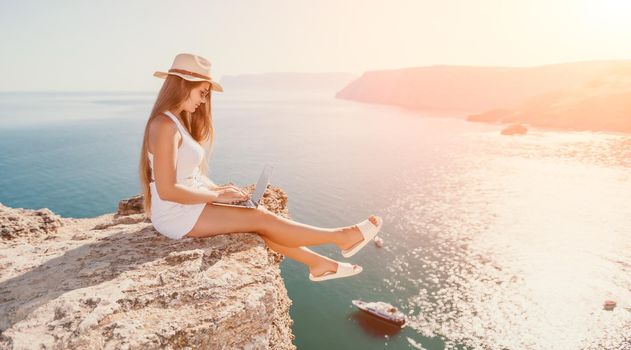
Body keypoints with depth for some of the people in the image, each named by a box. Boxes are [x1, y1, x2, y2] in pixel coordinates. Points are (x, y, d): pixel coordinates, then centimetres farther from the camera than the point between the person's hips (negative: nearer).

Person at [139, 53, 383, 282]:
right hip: (177, 216, -9)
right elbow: (167, 190, -24)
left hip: (188, 206, 9)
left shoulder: (177, 121, 11)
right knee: (262, 219, -11)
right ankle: (342, 237, -2)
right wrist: (217, 195, -17)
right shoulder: (165, 125, -20)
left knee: (261, 216, 0)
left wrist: (218, 188, -1)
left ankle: (319, 264, 8)